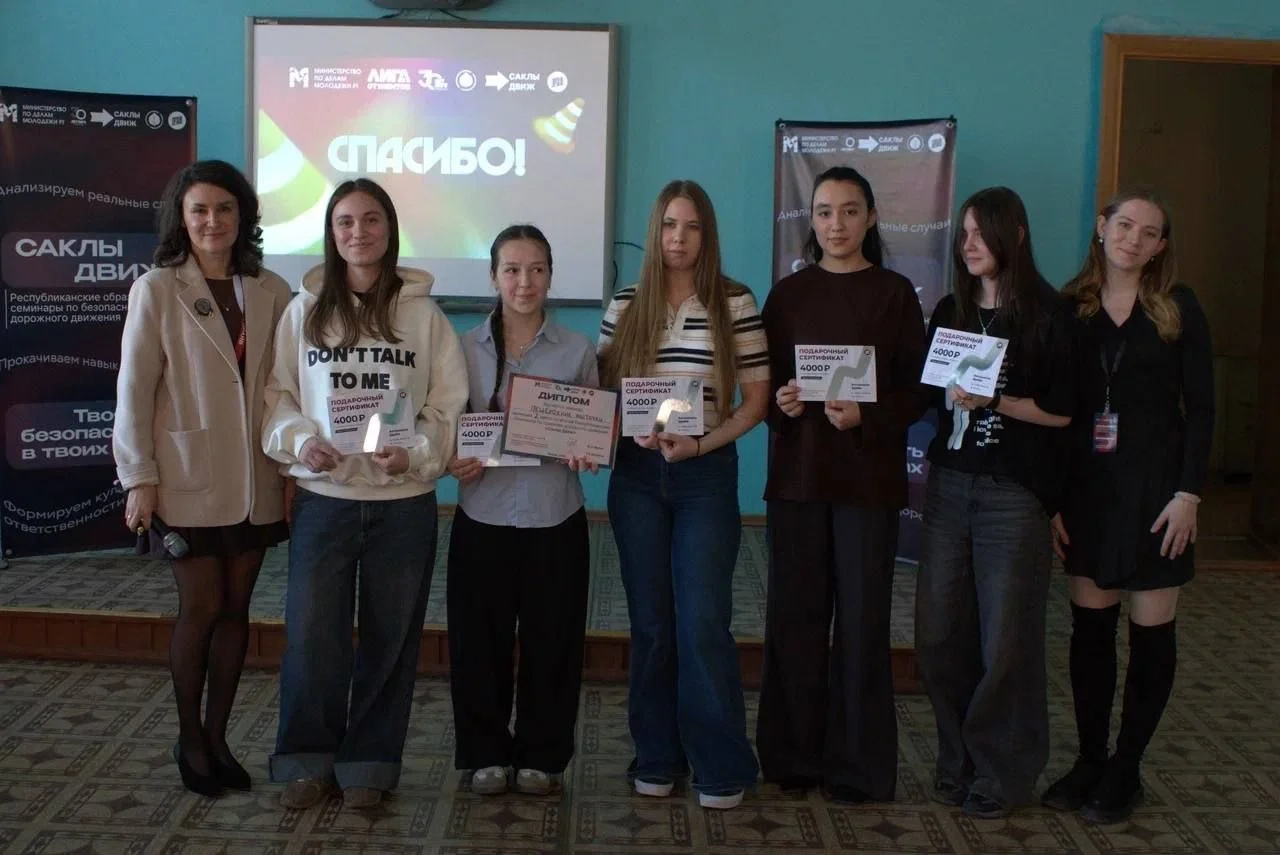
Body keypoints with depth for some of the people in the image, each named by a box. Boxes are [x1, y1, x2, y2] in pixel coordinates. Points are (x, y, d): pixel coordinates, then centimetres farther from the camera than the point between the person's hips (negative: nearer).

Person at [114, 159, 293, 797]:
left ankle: (217, 736, 24)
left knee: (235, 608, 9)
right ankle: (189, 740, 23)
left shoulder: (271, 292, 3)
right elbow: (133, 390, -5)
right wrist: (139, 478, -8)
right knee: (201, 609, 3)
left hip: (254, 481, 3)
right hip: (188, 479, -3)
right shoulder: (156, 290, -4)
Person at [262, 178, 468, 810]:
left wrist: (415, 453, -16)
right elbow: (277, 395, 6)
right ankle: (306, 760, 22)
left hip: (404, 502, 0)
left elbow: (450, 408, 1)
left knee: (390, 639, 8)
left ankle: (367, 763, 23)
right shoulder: (305, 310, 4)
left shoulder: (423, 314, 1)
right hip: (322, 498, 1)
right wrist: (300, 441, -12)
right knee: (310, 635, 3)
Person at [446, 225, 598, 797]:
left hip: (555, 517, 0)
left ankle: (541, 755, 23)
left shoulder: (577, 350, 5)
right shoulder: (466, 348, 4)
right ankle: (485, 754, 23)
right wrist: (455, 462, -12)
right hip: (483, 516, 0)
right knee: (480, 638, 5)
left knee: (551, 640, 6)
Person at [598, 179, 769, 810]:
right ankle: (657, 758, 21)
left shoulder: (735, 304, -3)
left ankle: (722, 766, 10)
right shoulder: (624, 305, 5)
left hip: (706, 476, -3)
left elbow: (756, 399, -2)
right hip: (636, 475, 3)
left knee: (702, 624, -5)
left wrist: (700, 444, -14)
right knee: (650, 623, 9)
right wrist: (628, 431, -9)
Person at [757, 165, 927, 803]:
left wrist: (866, 415, -17)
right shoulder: (788, 294, 9)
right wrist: (779, 402, -11)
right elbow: (762, 382, 10)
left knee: (862, 621, 2)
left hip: (868, 476, -2)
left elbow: (915, 392, 0)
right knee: (794, 616, 4)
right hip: (796, 473, 2)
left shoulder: (894, 294, 3)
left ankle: (858, 766, 14)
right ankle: (793, 755, 16)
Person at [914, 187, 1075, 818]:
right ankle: (956, 760, 21)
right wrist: (952, 395, -3)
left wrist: (994, 400, -16)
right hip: (949, 484, 5)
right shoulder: (950, 311, 12)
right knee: (939, 633, 4)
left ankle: (1000, 773, 16)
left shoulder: (1046, 314, -3)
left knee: (1005, 640, 0)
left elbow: (1061, 410, -6)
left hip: (1014, 493, -4)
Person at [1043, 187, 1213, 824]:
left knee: (1150, 631, 4)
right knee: (1090, 627, 9)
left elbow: (1200, 408, -3)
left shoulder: (1178, 309, -2)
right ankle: (1089, 760, 21)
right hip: (1087, 486, 2)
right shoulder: (1068, 308, 3)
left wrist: (1188, 493, -11)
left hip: (1154, 487, -2)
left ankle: (1125, 771, 17)